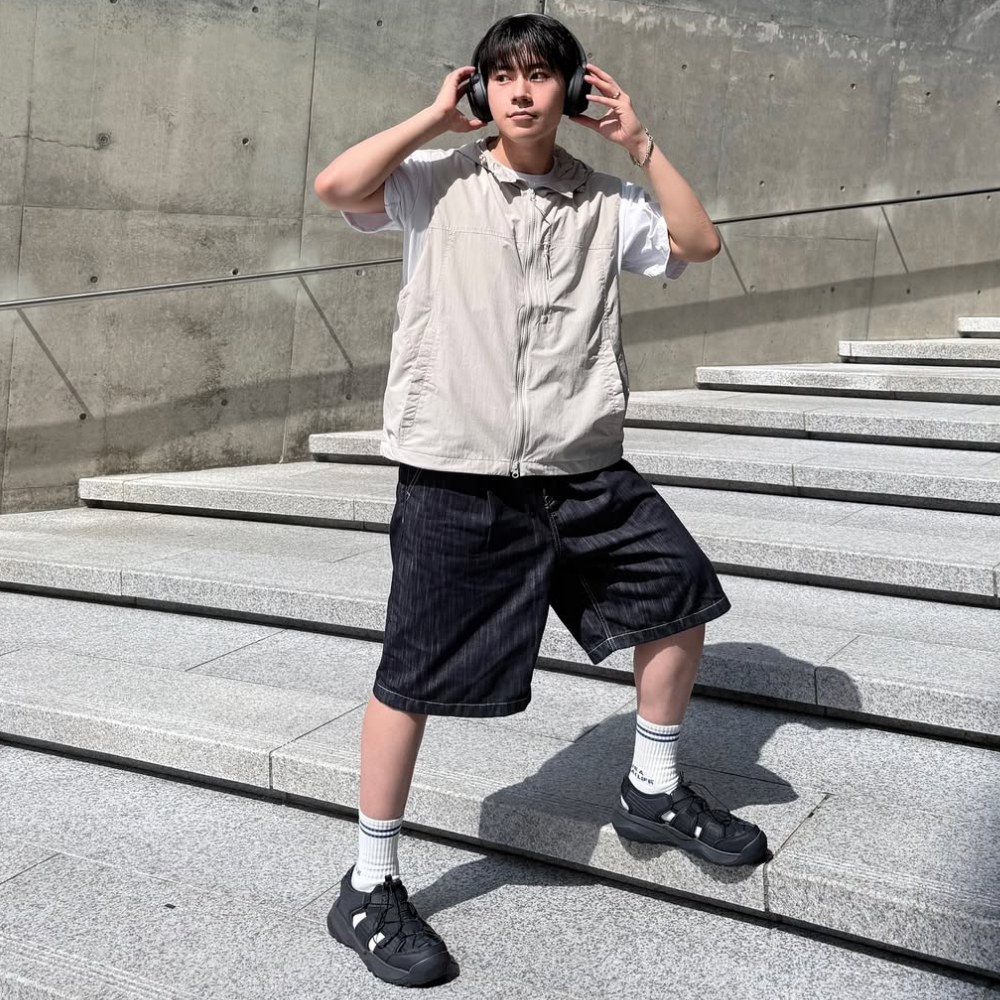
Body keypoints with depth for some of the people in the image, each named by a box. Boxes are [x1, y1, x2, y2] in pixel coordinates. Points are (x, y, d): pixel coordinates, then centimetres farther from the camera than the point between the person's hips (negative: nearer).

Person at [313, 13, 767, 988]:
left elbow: (699, 242, 6)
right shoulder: (438, 183, 1)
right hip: (455, 476, -4)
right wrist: (434, 117, -5)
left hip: (582, 469, 5)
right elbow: (336, 185, -14)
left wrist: (640, 144, 4)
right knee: (413, 676, -1)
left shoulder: (602, 200, 11)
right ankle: (369, 888, 16)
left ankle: (652, 792, 34)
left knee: (680, 600, 11)